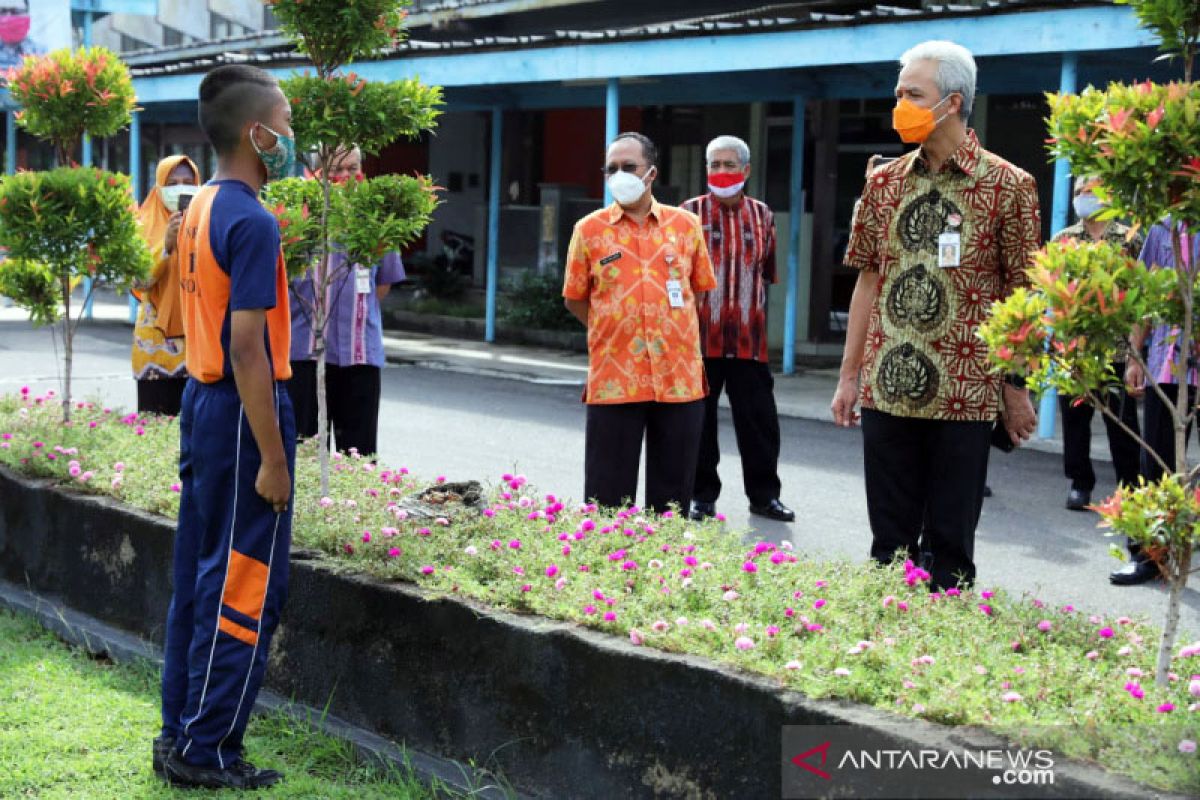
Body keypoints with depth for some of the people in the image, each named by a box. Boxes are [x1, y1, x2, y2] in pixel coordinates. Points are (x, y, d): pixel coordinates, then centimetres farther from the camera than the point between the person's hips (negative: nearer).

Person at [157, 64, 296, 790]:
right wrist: (272, 459, -20)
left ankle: (181, 735, 22)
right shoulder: (252, 222, -18)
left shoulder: (201, 211, 11)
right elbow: (247, 350, -22)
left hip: (202, 403, 9)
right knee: (246, 589, -1)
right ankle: (206, 751, 6)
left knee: (200, 578, 14)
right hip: (244, 412, -9)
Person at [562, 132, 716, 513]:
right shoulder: (589, 229, 2)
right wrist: (613, 333, 7)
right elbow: (575, 299, 9)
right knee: (609, 498, 2)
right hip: (613, 381, -2)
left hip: (679, 379, 2)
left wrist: (670, 333, 13)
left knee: (672, 496, 8)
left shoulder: (686, 224, 7)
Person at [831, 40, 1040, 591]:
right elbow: (868, 278, 11)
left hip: (965, 394, -4)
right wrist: (849, 375, 9)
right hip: (887, 389, 4)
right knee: (889, 540, 10)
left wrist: (1017, 389, -3)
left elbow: (1020, 294, -3)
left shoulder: (1008, 186, -5)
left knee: (951, 543, 4)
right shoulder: (884, 182, 7)